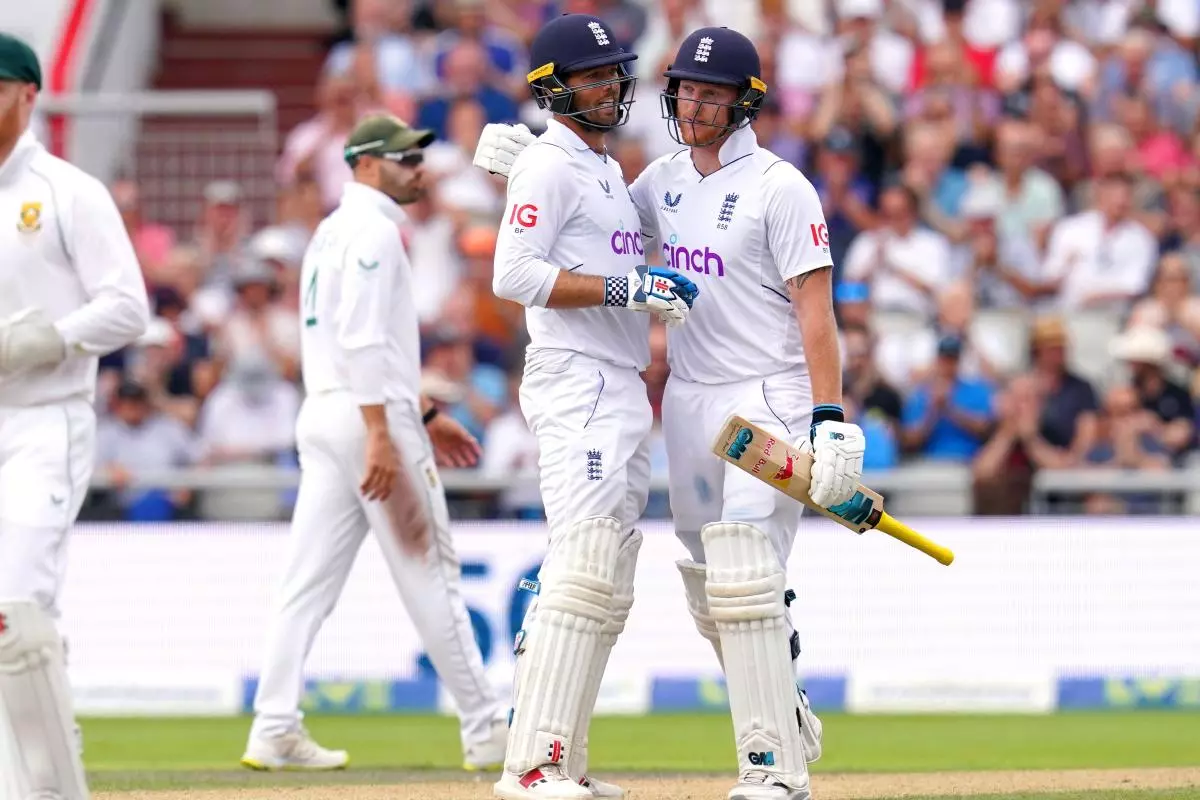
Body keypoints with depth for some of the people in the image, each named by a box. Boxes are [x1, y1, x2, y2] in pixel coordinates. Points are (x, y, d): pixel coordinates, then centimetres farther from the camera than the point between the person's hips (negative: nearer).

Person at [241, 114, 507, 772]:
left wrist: (420, 416, 28)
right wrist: (382, 436, -25)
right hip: (372, 417, -9)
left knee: (310, 580, 4)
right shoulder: (372, 228, -10)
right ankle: (485, 732, -1)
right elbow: (363, 337, -20)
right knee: (429, 571, -4)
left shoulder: (335, 230, 22)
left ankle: (274, 730, -1)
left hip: (323, 415, 9)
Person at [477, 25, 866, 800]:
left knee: (745, 582, -17)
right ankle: (790, 725, 27)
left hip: (766, 402, -7)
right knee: (710, 594, 10)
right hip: (688, 406, 7)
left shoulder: (779, 188, -10)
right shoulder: (663, 181, 10)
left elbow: (816, 310, -14)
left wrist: (832, 423, -22)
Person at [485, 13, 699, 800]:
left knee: (609, 589, 9)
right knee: (584, 572, -19)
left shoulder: (609, 170, 21)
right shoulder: (548, 166, -8)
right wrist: (626, 287, -22)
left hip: (624, 393, 10)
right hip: (576, 385, -10)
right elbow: (516, 274, -18)